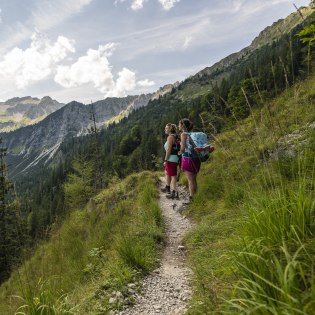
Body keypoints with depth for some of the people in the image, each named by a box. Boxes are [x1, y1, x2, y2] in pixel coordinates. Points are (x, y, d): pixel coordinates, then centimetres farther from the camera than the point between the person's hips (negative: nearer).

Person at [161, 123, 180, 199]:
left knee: (173, 175, -9)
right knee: (167, 173, 24)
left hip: (171, 158, -11)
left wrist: (165, 160, -17)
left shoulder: (170, 137, -13)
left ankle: (175, 193, -8)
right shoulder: (174, 136, 16)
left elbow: (168, 149, -19)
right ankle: (168, 188, 38)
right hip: (172, 158, 11)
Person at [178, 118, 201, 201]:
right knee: (194, 180, 13)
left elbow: (183, 149, -13)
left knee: (191, 180, -3)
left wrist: (180, 152, 6)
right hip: (196, 159, 7)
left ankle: (191, 198, 2)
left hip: (188, 159, -7)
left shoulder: (183, 134, -7)